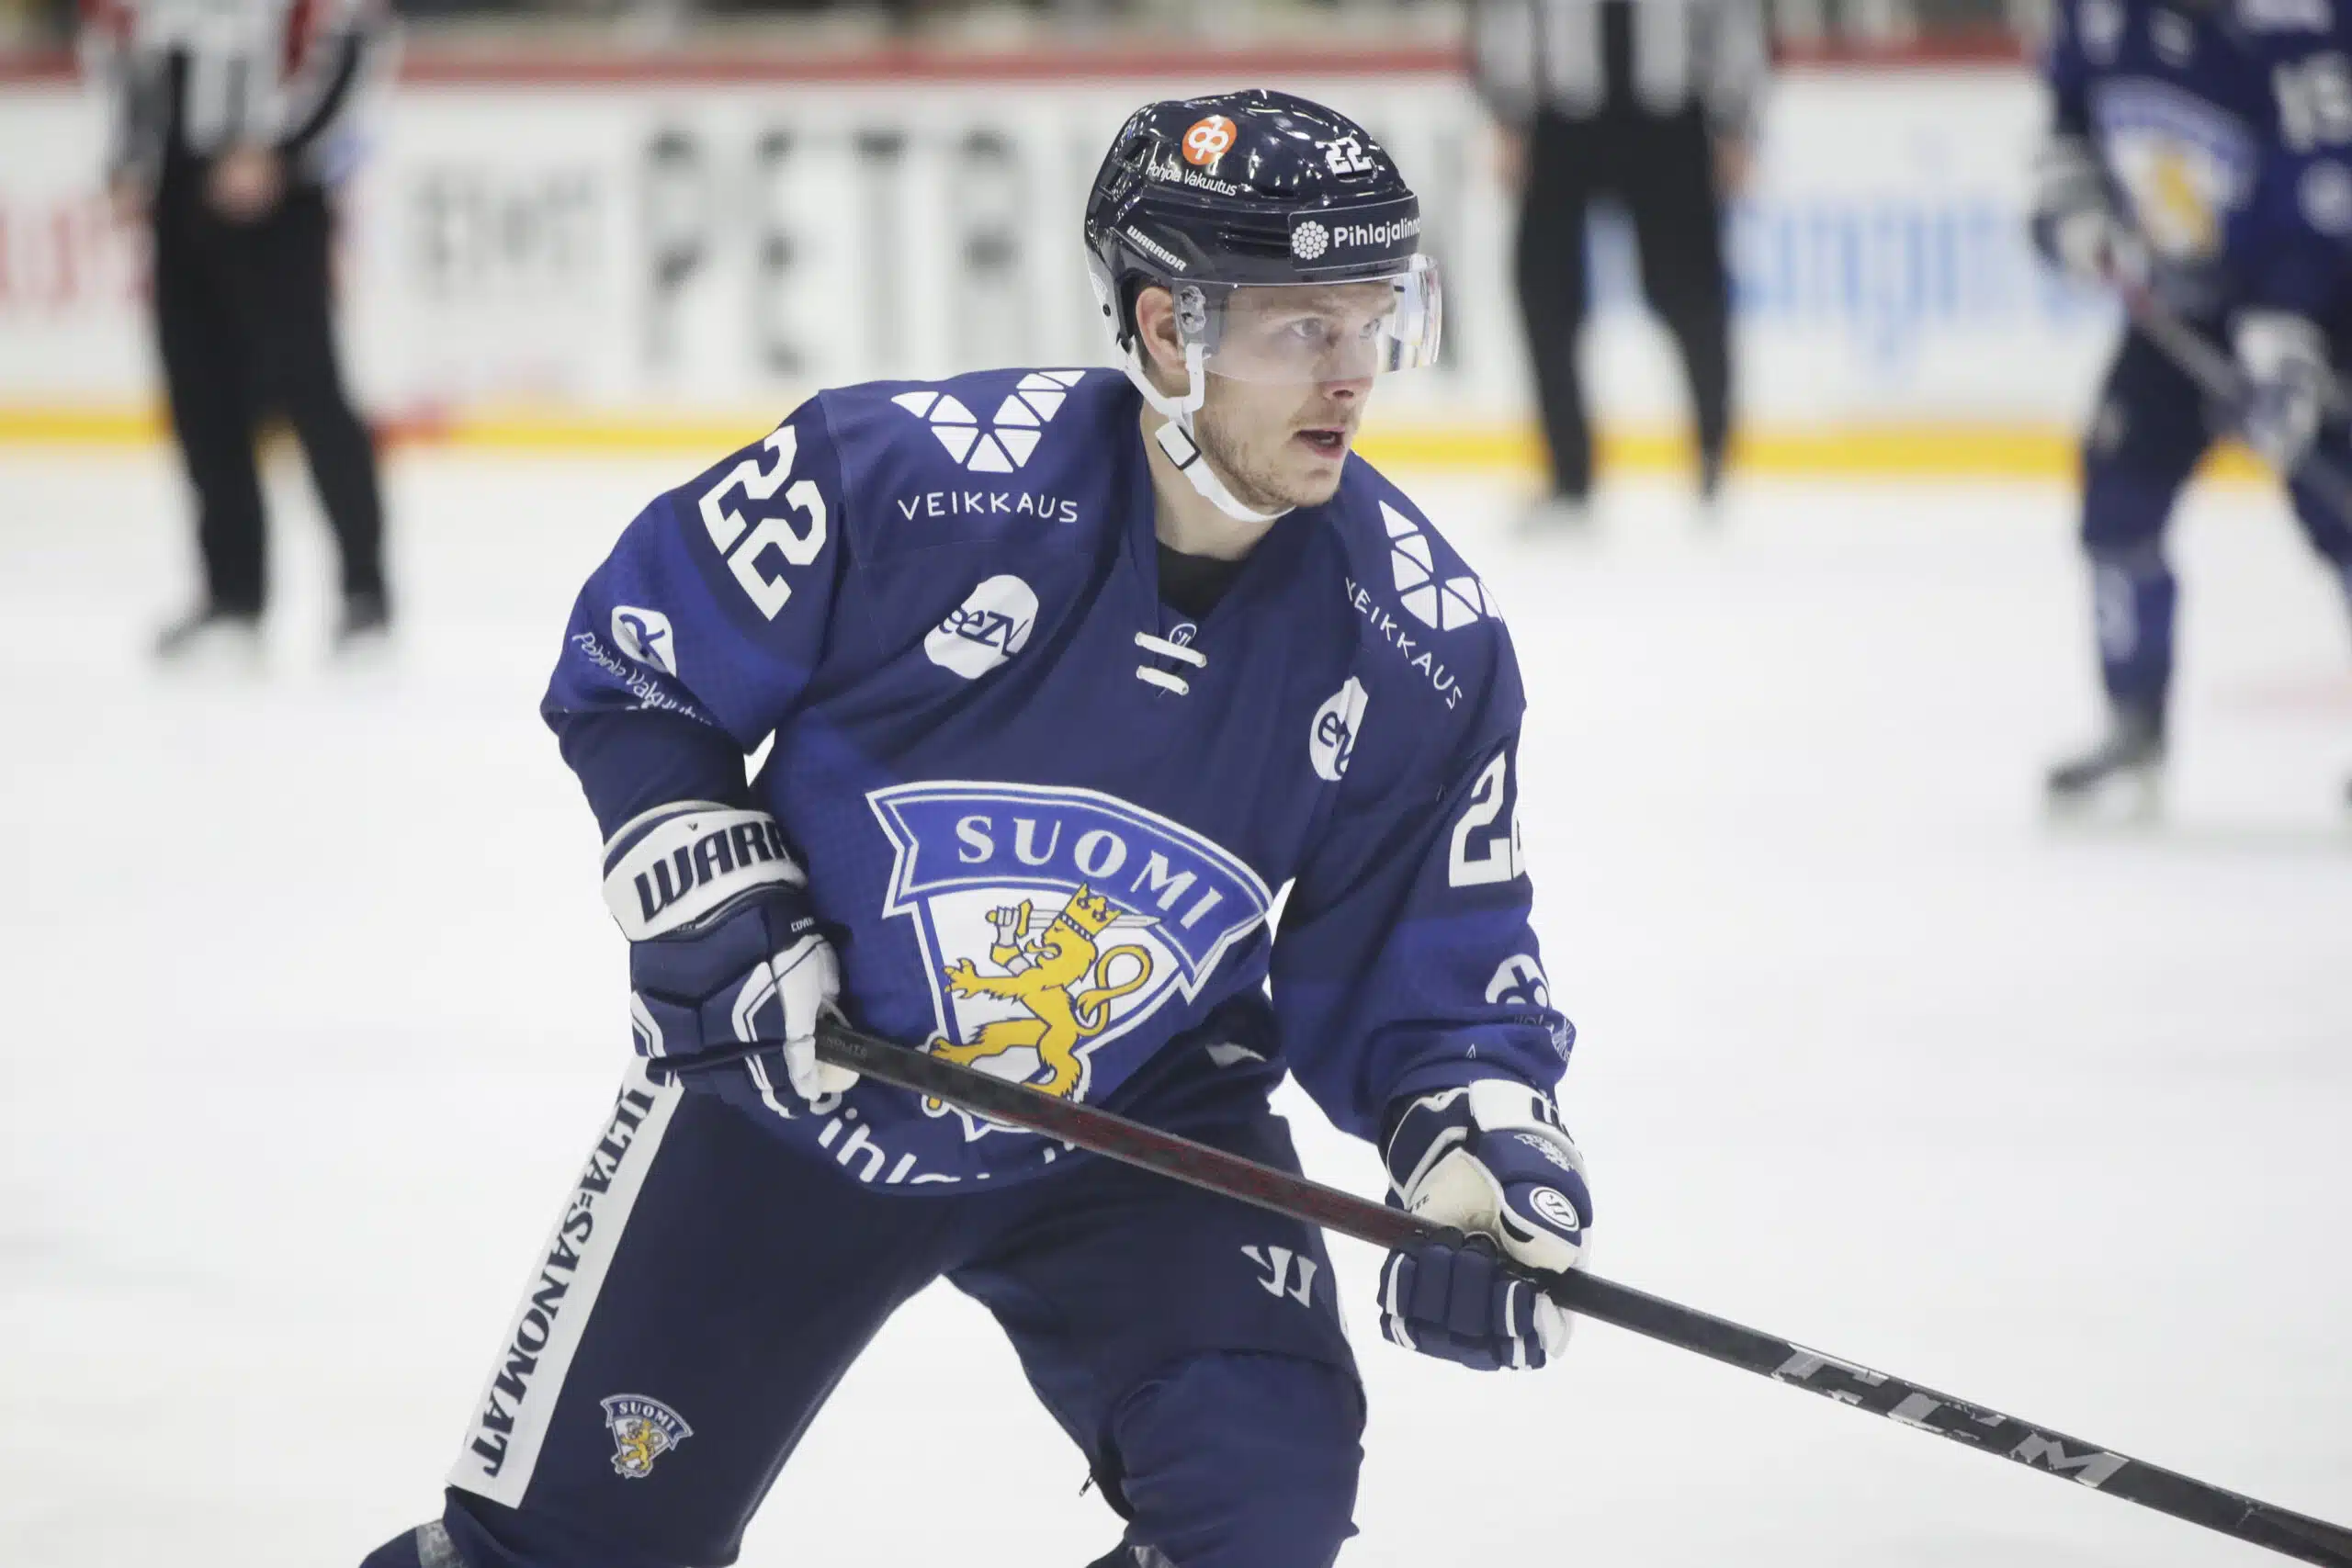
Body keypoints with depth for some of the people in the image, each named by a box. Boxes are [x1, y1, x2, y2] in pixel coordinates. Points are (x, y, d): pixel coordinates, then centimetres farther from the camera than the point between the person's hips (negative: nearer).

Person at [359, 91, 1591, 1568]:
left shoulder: (1422, 645, -16)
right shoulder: (906, 473, -24)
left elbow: (1427, 978, -7)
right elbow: (630, 666, -9)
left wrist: (1488, 1152, -25)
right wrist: (714, 906, -18)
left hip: (1139, 1114, 2)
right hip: (788, 1074, -2)